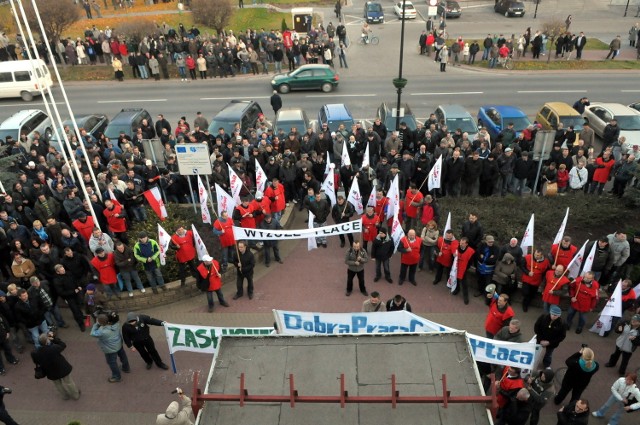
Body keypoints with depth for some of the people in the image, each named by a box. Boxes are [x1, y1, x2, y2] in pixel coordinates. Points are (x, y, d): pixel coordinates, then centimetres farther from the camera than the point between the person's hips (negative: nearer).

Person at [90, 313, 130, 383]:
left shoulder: (102, 332, -39)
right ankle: (126, 368, 55)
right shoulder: (116, 324, -22)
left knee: (112, 363, 18)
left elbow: (93, 333, -21)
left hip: (110, 350, -6)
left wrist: (96, 324, -16)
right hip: (119, 345, 6)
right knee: (123, 357, 29)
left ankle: (117, 377, 39)